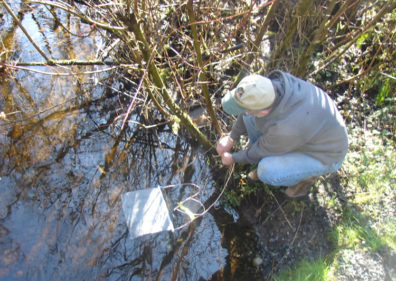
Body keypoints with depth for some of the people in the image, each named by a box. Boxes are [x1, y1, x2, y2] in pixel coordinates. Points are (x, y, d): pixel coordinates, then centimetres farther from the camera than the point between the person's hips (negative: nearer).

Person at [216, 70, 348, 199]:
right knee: (249, 118, -7)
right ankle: (267, 161, 12)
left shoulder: (287, 128, -41)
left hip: (324, 154, -7)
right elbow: (247, 112, -2)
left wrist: (233, 158, -2)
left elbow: (261, 151, -19)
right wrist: (231, 138, 5)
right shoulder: (275, 82, -24)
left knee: (267, 172, -28)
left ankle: (307, 175, 2)